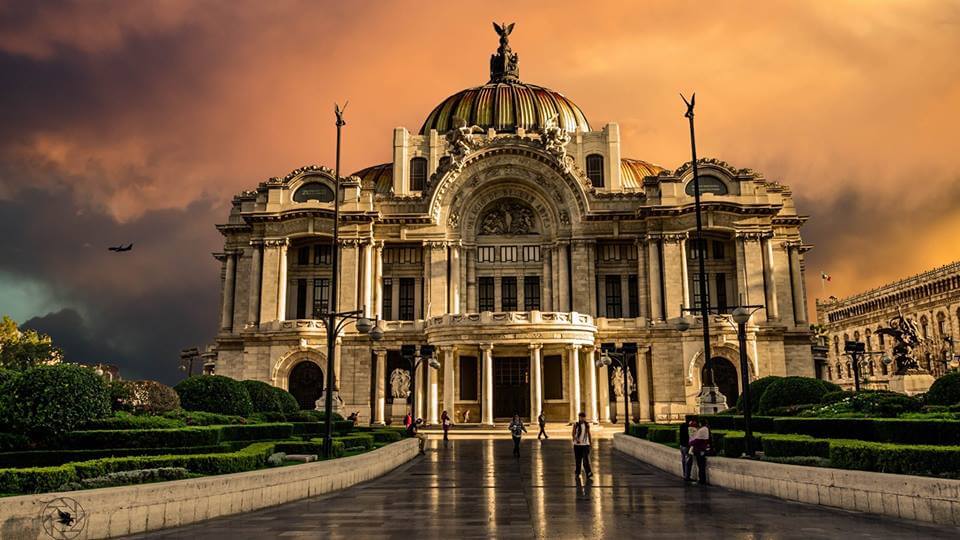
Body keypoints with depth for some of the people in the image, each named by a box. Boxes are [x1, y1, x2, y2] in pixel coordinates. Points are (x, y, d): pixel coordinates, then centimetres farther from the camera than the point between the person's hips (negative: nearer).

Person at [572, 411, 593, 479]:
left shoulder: (587, 424, 5)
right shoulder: (576, 424, -2)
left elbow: (588, 433, 16)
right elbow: (573, 433, -7)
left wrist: (590, 441, 19)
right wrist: (576, 439, -25)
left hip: (585, 444, 1)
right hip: (577, 444, -1)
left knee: (586, 459, -12)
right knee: (578, 460, 6)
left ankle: (589, 473, -18)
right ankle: (577, 473, 22)